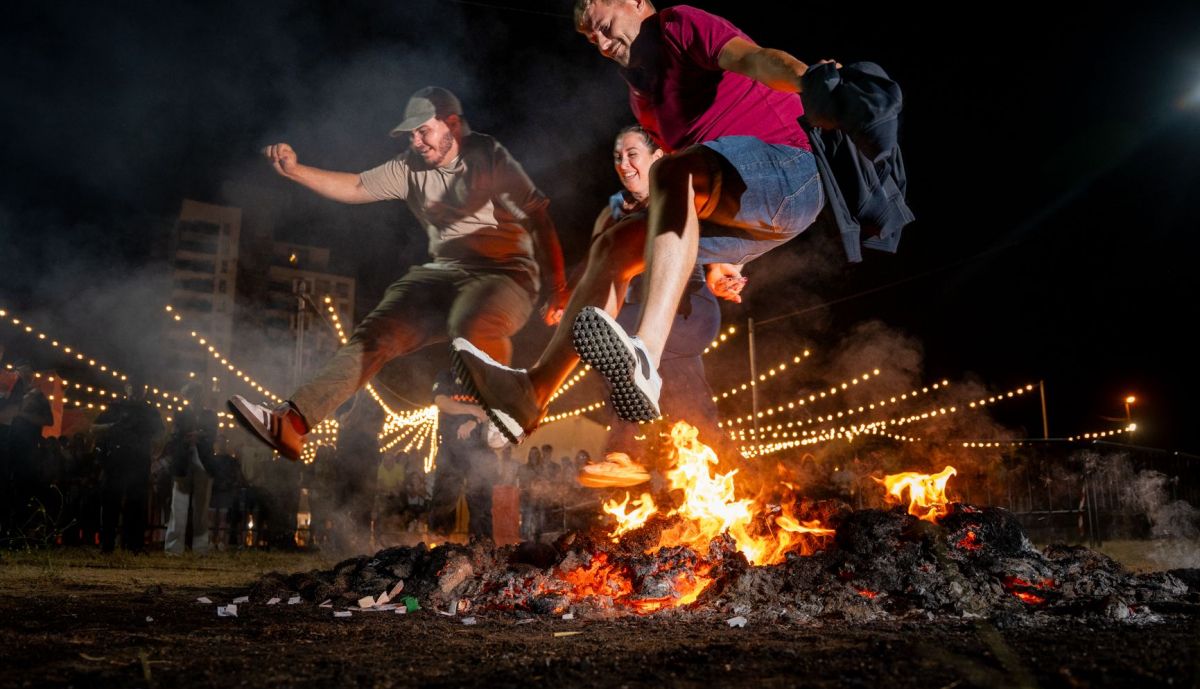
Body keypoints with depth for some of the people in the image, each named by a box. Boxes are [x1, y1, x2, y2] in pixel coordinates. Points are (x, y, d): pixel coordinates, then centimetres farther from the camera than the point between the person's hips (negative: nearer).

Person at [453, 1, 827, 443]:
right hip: (747, 214, 9)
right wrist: (714, 255, 15)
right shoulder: (643, 99, 26)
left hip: (788, 165, -9)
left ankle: (642, 361, -53)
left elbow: (750, 57, -20)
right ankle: (534, 390, -5)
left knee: (670, 171, -34)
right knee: (614, 246, 3)